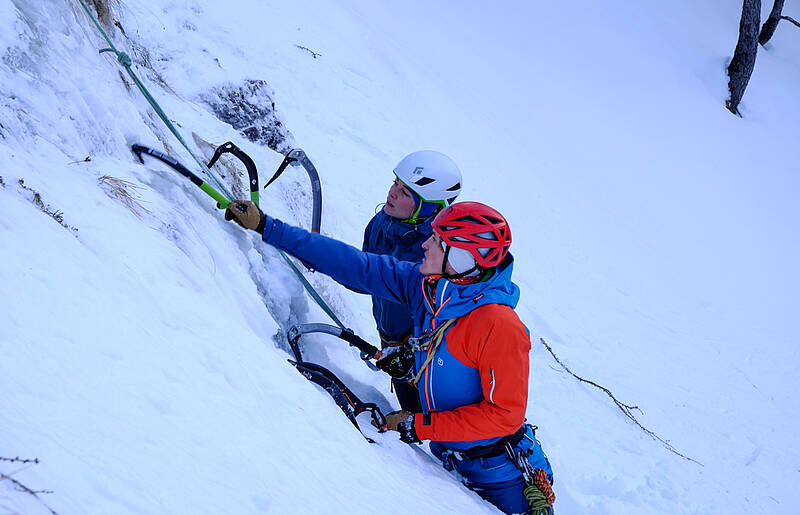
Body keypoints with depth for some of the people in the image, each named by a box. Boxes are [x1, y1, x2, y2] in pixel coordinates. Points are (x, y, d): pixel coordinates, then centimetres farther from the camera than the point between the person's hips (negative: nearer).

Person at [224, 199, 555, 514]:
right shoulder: (425, 285, -8)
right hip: (452, 463, 6)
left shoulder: (498, 325, -27)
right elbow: (354, 265, -4)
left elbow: (505, 415, -24)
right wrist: (266, 227, -3)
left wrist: (419, 426, -21)